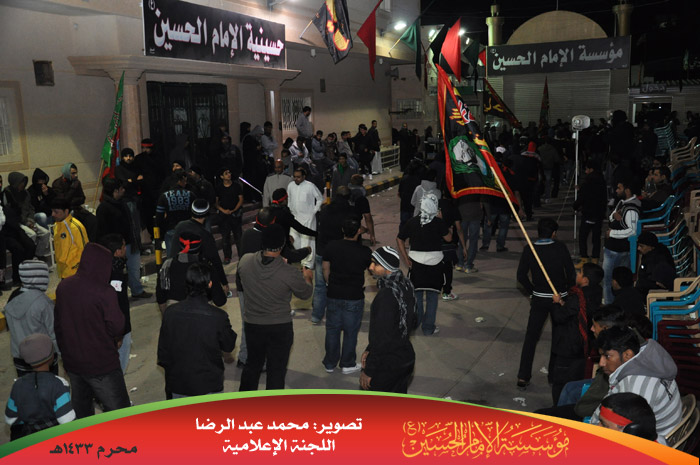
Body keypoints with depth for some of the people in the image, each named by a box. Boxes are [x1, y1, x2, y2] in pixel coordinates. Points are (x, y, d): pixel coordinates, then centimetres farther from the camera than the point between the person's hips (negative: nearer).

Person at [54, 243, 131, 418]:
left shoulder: (63, 287, -2)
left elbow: (57, 323, 8)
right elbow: (117, 328, -20)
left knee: (81, 410, 23)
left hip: (71, 362, 7)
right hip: (101, 364, -7)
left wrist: (65, 351, 19)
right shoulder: (104, 292, -23)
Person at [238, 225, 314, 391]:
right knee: (276, 370, 11)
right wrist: (307, 277, 17)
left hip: (252, 325, 4)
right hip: (280, 327, -4)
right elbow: (306, 293, -6)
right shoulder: (289, 273, -25)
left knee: (253, 364, 24)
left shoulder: (245, 261, -15)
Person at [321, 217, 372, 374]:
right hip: (354, 297, -2)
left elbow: (326, 270, 2)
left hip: (334, 295, 2)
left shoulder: (331, 246, -7)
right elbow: (370, 269, 5)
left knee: (332, 329, 15)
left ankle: (330, 363, 27)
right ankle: (348, 364, 23)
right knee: (350, 332, 11)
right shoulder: (365, 252, -13)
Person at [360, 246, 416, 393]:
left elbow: (382, 337, -25)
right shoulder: (406, 286, 2)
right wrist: (369, 349, 10)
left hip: (387, 366, -9)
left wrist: (368, 371, -16)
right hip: (407, 358, 9)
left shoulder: (387, 295, -26)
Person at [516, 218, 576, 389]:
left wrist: (532, 291, 8)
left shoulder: (529, 250, -7)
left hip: (539, 299, 1)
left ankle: (523, 377, 5)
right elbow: (571, 272, -8)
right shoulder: (561, 248, -11)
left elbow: (521, 275, -6)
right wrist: (568, 291, 8)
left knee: (530, 337, 7)